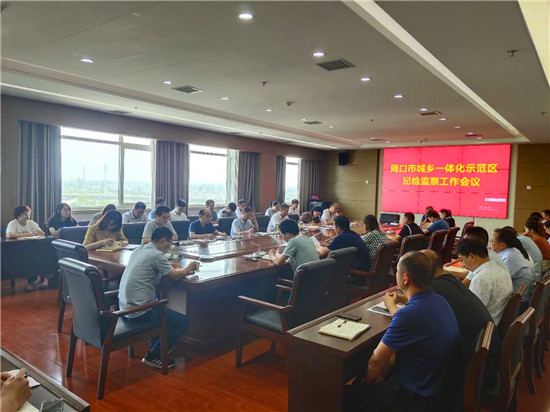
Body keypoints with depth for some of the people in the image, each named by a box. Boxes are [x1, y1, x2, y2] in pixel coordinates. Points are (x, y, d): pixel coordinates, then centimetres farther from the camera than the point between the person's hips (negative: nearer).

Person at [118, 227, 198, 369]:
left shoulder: (138, 250, 9)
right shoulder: (156, 255, -17)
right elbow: (174, 277, -8)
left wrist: (169, 266, 14)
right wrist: (188, 268, 10)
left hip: (125, 306, 10)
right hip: (139, 311, -10)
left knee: (163, 308, 32)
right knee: (183, 322, -1)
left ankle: (154, 346, 34)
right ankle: (153, 357, 9)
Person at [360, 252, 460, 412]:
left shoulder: (408, 314, -32)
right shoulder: (439, 300, -6)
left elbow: (376, 360, -21)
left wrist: (368, 381, -3)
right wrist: (393, 305, 31)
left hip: (416, 399, -8)